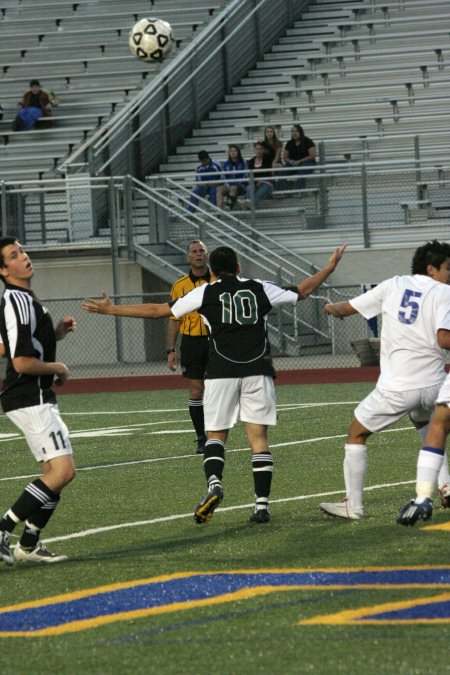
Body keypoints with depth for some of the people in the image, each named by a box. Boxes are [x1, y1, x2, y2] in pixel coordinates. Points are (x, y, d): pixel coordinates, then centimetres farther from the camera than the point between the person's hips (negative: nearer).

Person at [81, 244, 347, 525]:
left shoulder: (206, 293, 5)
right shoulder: (259, 289, 10)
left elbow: (159, 310, 5)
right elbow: (301, 292, 23)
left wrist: (111, 309, 12)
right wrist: (330, 268, 38)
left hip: (221, 373, -1)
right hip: (257, 371, 1)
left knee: (216, 434, 8)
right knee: (259, 437, 3)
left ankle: (214, 483, -20)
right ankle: (262, 504, -6)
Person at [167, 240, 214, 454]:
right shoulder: (180, 286, 4)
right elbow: (174, 320, 7)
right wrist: (171, 350, 1)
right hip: (191, 342, 0)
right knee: (196, 391, 1)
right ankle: (202, 439, 8)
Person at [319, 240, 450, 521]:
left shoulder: (394, 285, 6)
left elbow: (348, 308, 14)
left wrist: (333, 308, 36)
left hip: (396, 387, -2)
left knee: (357, 434, 15)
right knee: (424, 423, 35)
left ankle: (353, 505, 13)